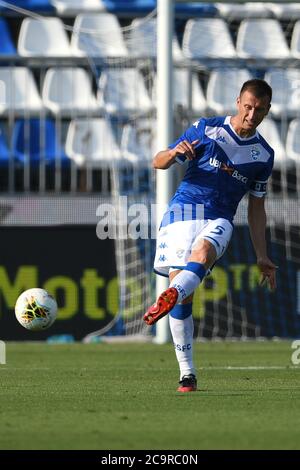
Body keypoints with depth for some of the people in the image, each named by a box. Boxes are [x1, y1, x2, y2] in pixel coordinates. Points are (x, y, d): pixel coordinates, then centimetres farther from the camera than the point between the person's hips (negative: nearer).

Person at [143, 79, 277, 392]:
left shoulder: (264, 155, 13)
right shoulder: (206, 129, 5)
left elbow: (256, 207, 20)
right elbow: (158, 163, 7)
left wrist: (262, 257, 15)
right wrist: (175, 153, -17)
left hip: (219, 220, 1)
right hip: (183, 211, -1)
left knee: (203, 253, -36)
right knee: (183, 293, -12)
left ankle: (170, 297, -61)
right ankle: (187, 373, -6)